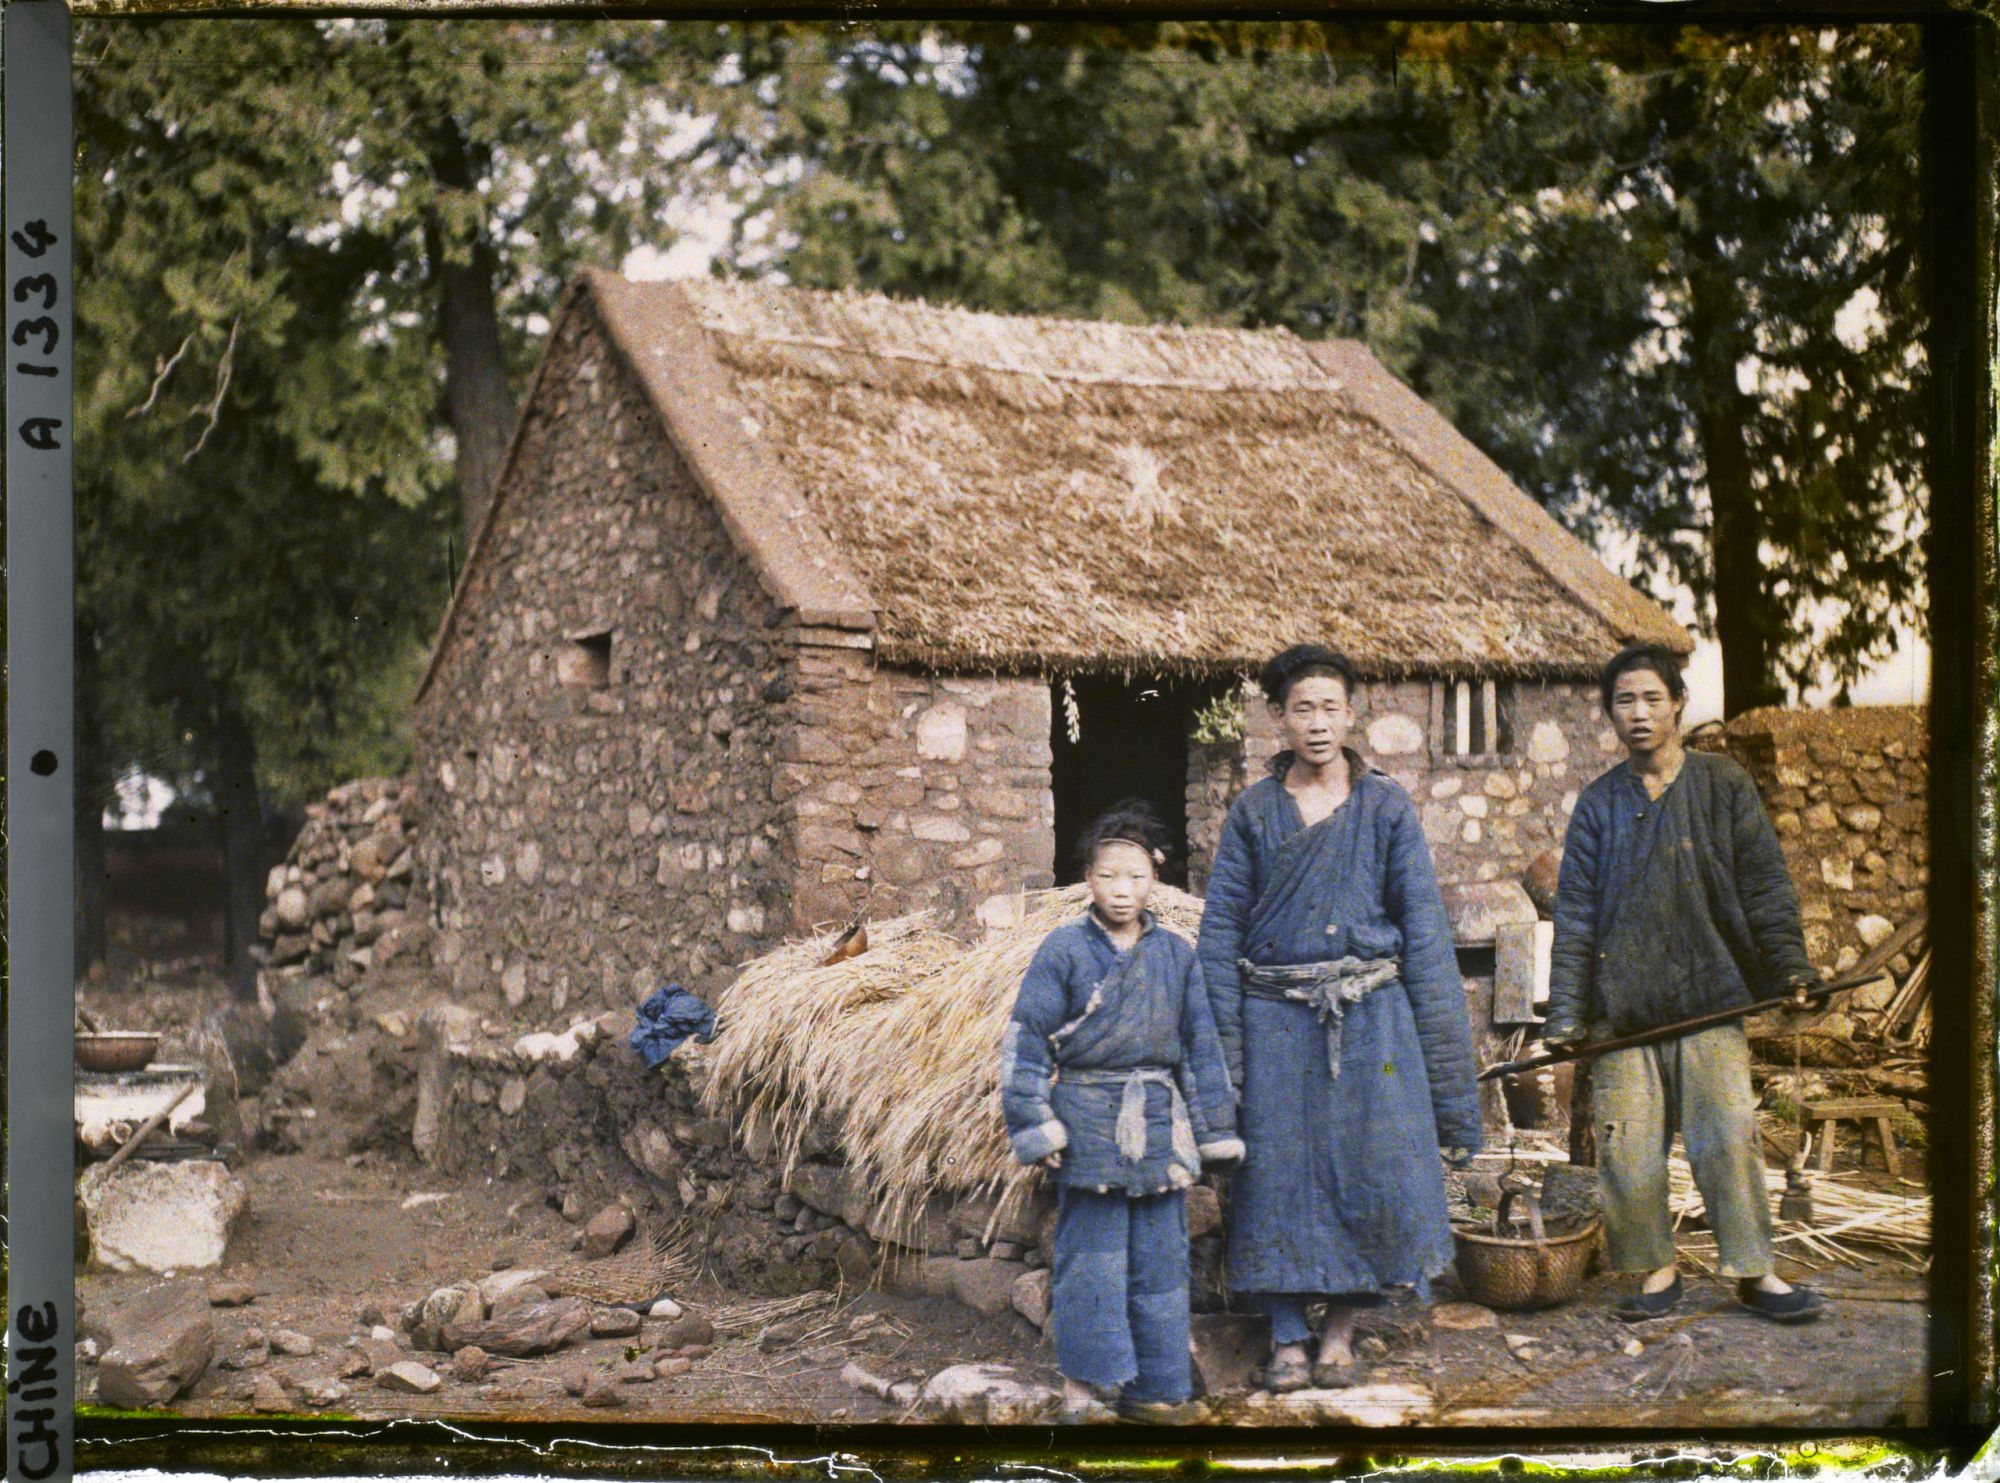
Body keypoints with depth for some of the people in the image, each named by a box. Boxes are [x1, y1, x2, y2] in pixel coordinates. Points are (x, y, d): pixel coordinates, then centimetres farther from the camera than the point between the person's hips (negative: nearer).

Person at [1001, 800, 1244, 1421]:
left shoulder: (1175, 955, 7)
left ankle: (1153, 1388, 17)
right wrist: (1035, 1126, -6)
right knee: (1090, 1259, 0)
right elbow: (1026, 1039, -3)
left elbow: (1200, 1045, 12)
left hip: (1158, 1125, 3)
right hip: (1088, 1126, -3)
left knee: (1159, 1261, 7)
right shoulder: (1063, 950, -4)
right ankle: (1081, 1386, 11)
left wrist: (1214, 1132, 11)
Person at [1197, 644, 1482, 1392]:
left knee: (1374, 1164, -2)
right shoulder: (1252, 812, 5)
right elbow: (1221, 930, 4)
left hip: (1370, 1015, 0)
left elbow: (1422, 924, 3)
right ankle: (1287, 1338, 11)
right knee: (1278, 1171, 0)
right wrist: (1222, 1046, -4)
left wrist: (1444, 1056, -2)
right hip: (1276, 1019, 0)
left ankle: (1343, 1323, 16)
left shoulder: (1386, 808, 4)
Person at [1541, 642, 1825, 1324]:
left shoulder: (1723, 785, 6)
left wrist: (1790, 965, -5)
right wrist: (1565, 1011, 1)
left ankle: (1754, 1269, 6)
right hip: (1622, 1004, 1)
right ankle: (1656, 1268, 13)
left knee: (1727, 1133, -6)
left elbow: (1764, 884, 7)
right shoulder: (1598, 804, 9)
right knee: (1629, 1145, -1)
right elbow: (1574, 912, 7)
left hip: (1709, 995, -1)